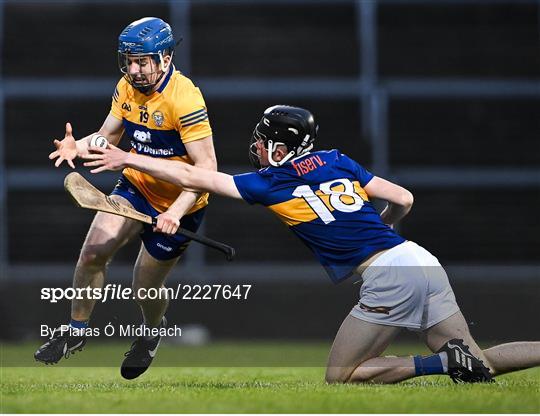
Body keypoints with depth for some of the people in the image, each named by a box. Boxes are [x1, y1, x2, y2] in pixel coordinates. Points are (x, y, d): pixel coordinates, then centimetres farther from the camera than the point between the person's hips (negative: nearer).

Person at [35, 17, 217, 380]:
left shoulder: (184, 98, -28)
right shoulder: (127, 88, -5)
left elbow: (207, 167, -29)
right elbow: (108, 137, 4)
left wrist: (176, 213, -39)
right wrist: (78, 147, -19)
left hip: (177, 204, -5)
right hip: (135, 187, 6)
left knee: (145, 290, 5)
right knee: (93, 252, -11)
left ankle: (153, 330, 40)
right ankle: (77, 330, 10)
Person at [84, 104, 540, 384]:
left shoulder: (271, 183, 4)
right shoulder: (338, 162, 20)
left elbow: (193, 177, 10)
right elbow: (403, 200, 20)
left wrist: (128, 159, 18)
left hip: (387, 275, -7)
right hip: (425, 261, 7)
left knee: (340, 377, 4)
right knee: (477, 364, 10)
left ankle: (443, 363, -12)